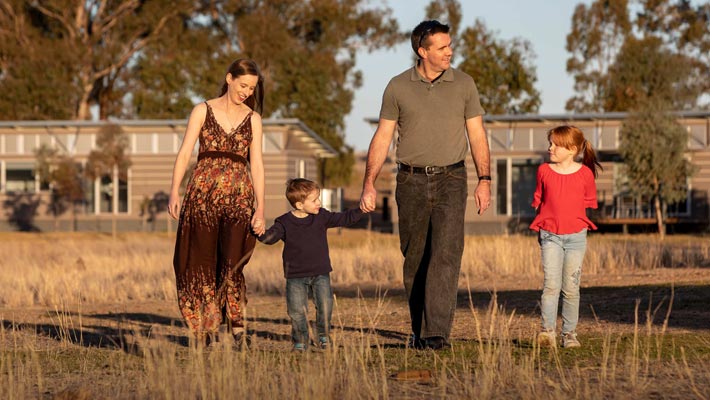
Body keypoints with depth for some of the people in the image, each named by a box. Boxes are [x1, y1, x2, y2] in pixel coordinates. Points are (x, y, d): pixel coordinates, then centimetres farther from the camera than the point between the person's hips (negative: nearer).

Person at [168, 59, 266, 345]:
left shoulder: (253, 118, 11)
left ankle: (236, 325, -11)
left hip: (239, 196, 0)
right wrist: (174, 191, -11)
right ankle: (205, 330, 10)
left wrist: (260, 209, -1)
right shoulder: (203, 111, 8)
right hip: (202, 194, 0)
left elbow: (256, 164, 7)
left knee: (232, 262, -13)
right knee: (202, 262, 2)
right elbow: (185, 152, 1)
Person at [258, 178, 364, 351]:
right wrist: (261, 233, -37)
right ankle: (300, 341, 12)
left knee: (325, 306, -4)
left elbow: (343, 219, 2)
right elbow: (271, 236, -16)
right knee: (297, 310, -3)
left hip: (320, 273, 2)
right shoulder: (285, 223, -8)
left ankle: (323, 336, 16)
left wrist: (361, 210, -9)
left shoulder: (321, 217, 1)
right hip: (296, 276, -2)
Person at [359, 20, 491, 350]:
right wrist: (368, 184, -3)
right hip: (411, 181, 1)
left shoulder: (463, 84, 3)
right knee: (414, 260, 7)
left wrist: (484, 180, -2)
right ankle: (419, 330, 21)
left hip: (450, 180, -1)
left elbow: (477, 135, 6)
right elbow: (382, 137, 4)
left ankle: (437, 333, -20)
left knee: (445, 255, -14)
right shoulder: (398, 87, 3)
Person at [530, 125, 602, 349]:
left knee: (571, 288, 3)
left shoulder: (585, 173, 0)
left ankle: (569, 333, 12)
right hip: (550, 236, 0)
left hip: (576, 237, 0)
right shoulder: (544, 171, 4)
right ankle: (547, 331, -17)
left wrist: (574, 221, 5)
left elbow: (590, 203, 11)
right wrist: (543, 225, 10)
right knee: (551, 284, -12)